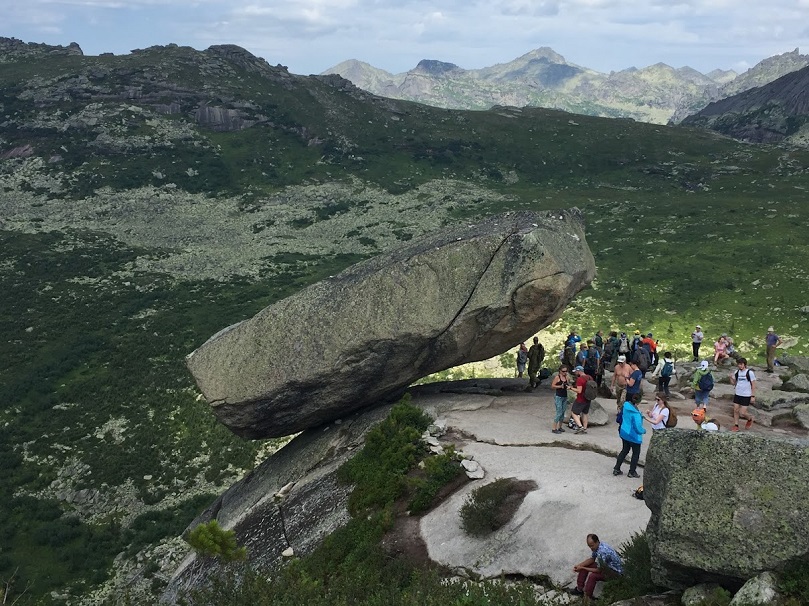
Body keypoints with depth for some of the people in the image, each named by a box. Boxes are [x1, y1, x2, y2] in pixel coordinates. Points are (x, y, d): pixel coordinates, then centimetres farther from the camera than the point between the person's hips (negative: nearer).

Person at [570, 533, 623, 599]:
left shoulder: (602, 552, -34)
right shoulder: (596, 546, -6)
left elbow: (599, 570, -24)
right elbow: (592, 559, 8)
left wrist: (582, 568, -15)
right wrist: (579, 565, -4)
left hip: (616, 572, -10)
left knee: (592, 576, -29)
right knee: (585, 565, 5)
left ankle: (587, 598, -17)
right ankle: (579, 589, 12)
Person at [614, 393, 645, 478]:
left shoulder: (626, 406, -7)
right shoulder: (636, 413, -29)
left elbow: (620, 418, 9)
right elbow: (638, 428, -24)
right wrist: (644, 430, -3)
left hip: (624, 433, 7)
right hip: (634, 436, -7)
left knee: (625, 450, 23)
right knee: (636, 453, 14)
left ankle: (616, 469, 26)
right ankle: (632, 472, 23)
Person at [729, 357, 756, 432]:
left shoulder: (749, 372, -9)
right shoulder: (736, 372, 5)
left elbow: (753, 385, -6)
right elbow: (733, 383, 11)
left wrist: (753, 396, -9)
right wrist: (731, 378, -9)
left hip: (746, 396, -5)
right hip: (737, 394, 5)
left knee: (742, 413, -5)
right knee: (735, 410, 6)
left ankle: (750, 419, 25)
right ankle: (736, 426, 17)